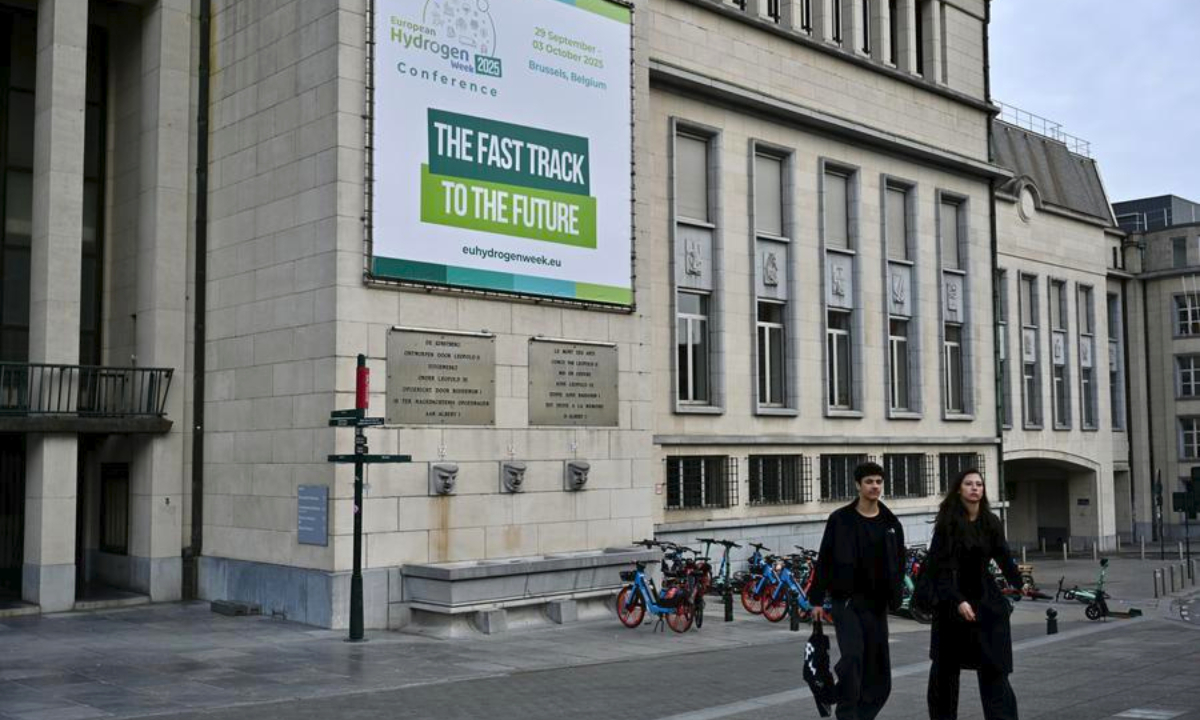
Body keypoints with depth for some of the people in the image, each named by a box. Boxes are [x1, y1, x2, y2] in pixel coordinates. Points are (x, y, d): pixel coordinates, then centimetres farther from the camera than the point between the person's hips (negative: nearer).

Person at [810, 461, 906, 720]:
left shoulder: (891, 523, 8)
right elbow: (824, 561, -2)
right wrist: (817, 599, -4)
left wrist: (895, 597, 4)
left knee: (877, 666, 6)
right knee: (852, 656, -18)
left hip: (877, 603, 4)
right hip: (846, 600, -4)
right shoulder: (840, 519, -2)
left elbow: (899, 563, 12)